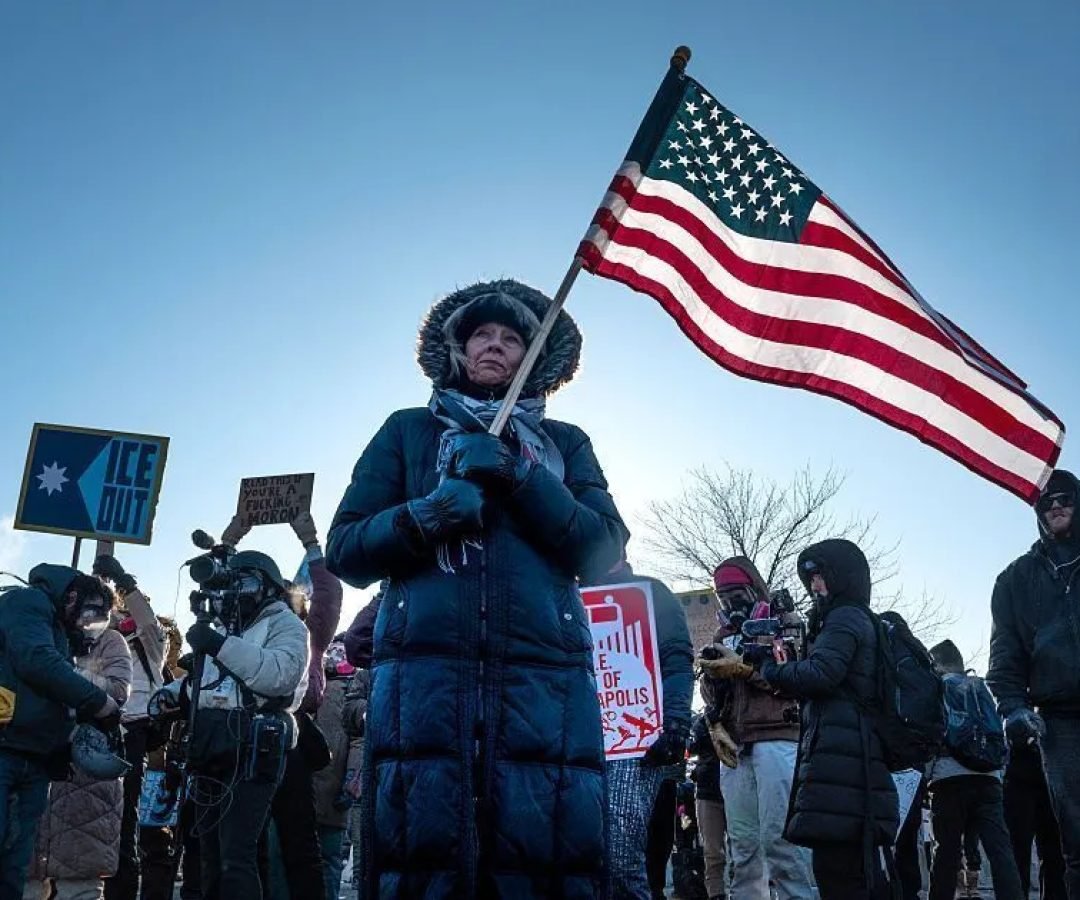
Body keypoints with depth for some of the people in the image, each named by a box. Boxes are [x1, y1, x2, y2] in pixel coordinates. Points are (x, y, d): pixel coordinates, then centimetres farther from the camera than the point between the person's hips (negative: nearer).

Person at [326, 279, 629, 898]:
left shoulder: (565, 444, 21)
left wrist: (517, 478, -5)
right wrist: (423, 516, -7)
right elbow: (346, 552, 12)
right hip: (424, 671, 0)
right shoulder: (408, 431, 20)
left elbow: (605, 552, 6)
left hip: (545, 678, 1)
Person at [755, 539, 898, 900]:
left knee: (835, 868, -12)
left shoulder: (844, 618, -4)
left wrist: (772, 670, -2)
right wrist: (787, 667, 12)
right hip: (856, 756, 11)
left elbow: (820, 675, -18)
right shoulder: (861, 621, 26)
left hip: (839, 755, -11)